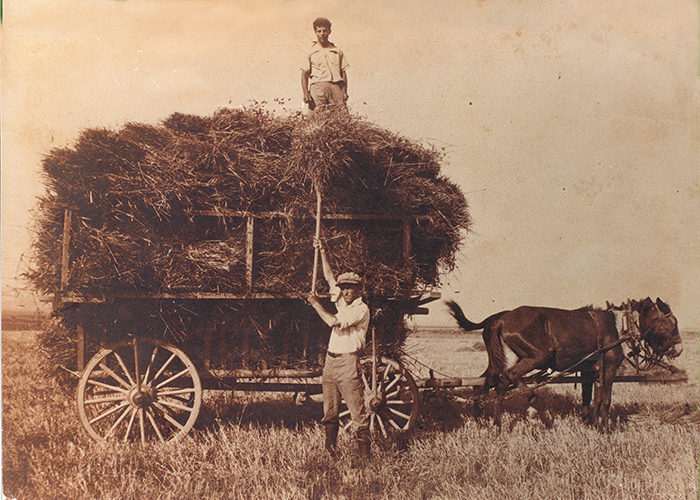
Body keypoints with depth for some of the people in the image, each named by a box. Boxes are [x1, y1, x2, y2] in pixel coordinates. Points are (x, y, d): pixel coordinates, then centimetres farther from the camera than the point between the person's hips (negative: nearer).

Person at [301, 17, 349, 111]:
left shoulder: (337, 52, 20)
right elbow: (304, 74, 11)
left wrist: (345, 92, 5)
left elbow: (343, 72, 18)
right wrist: (305, 93, -3)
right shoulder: (311, 53, 15)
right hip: (318, 85, -2)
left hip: (336, 85, 2)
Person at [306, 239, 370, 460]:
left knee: (357, 412, -8)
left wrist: (316, 304, -6)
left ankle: (365, 456, -7)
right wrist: (321, 251, 18)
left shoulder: (362, 309, -7)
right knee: (330, 411, 10)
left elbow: (334, 321, -17)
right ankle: (330, 452, 17)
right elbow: (329, 277, 21)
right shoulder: (343, 302, 16)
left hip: (348, 362, -8)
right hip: (330, 361, 8)